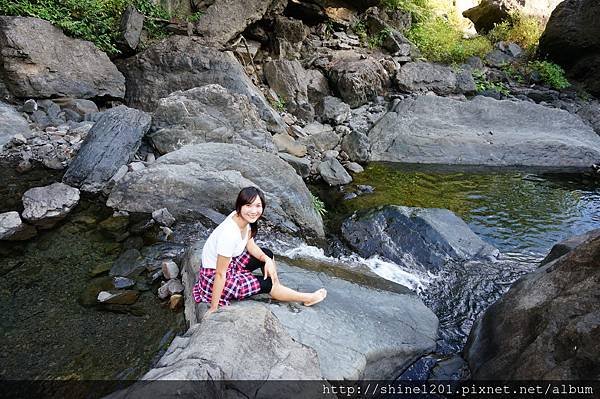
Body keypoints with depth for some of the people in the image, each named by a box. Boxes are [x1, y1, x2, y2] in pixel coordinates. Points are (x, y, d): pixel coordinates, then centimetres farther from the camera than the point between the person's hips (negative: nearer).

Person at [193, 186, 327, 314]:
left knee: (267, 254, 10)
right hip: (214, 277, -8)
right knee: (266, 284, -2)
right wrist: (214, 309, -21)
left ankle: (278, 290, 25)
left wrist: (267, 259, -11)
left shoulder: (242, 218, -13)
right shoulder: (229, 234, -35)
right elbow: (220, 274, -29)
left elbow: (250, 245, 5)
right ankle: (307, 299, 18)